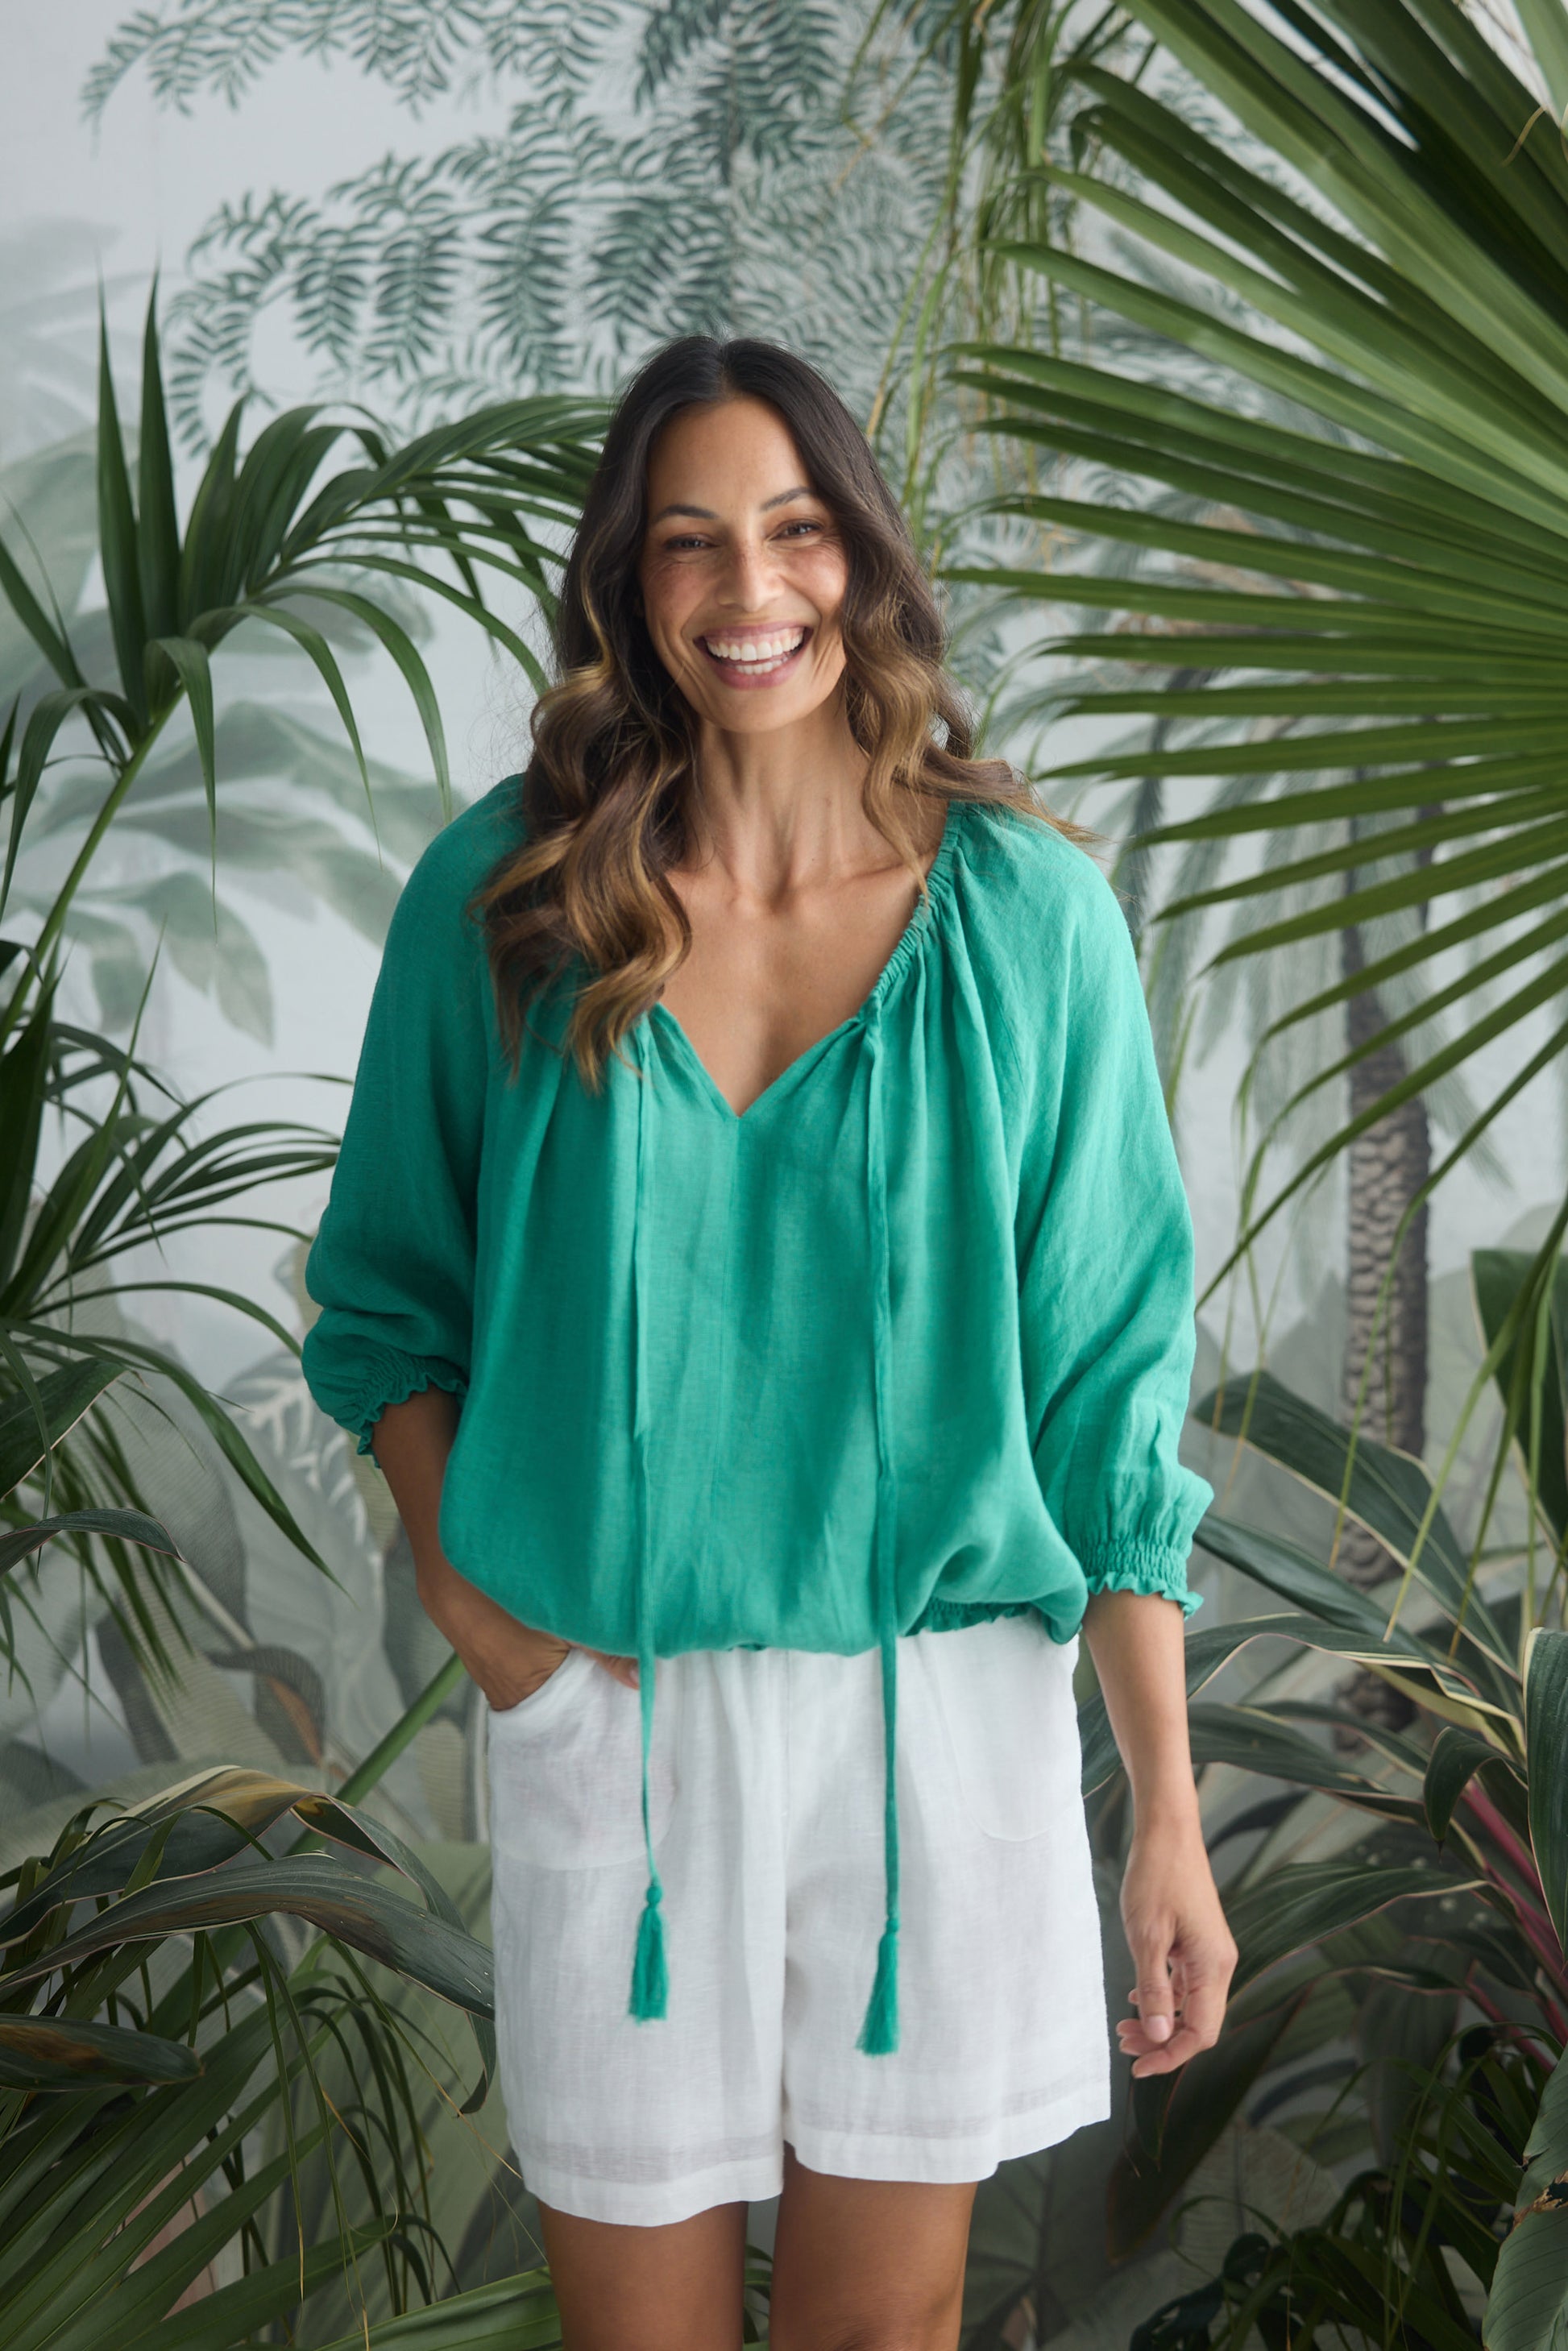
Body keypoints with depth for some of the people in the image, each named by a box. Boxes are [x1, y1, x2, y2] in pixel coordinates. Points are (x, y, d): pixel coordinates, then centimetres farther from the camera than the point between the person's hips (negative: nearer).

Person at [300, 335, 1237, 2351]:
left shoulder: (1024, 912, -4)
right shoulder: (497, 897, -2)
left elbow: (1113, 1376, -3)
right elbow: (386, 1292, 9)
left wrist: (1167, 1808, -4)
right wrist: (455, 1574, -8)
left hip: (943, 1706, 0)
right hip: (612, 1712, 0)